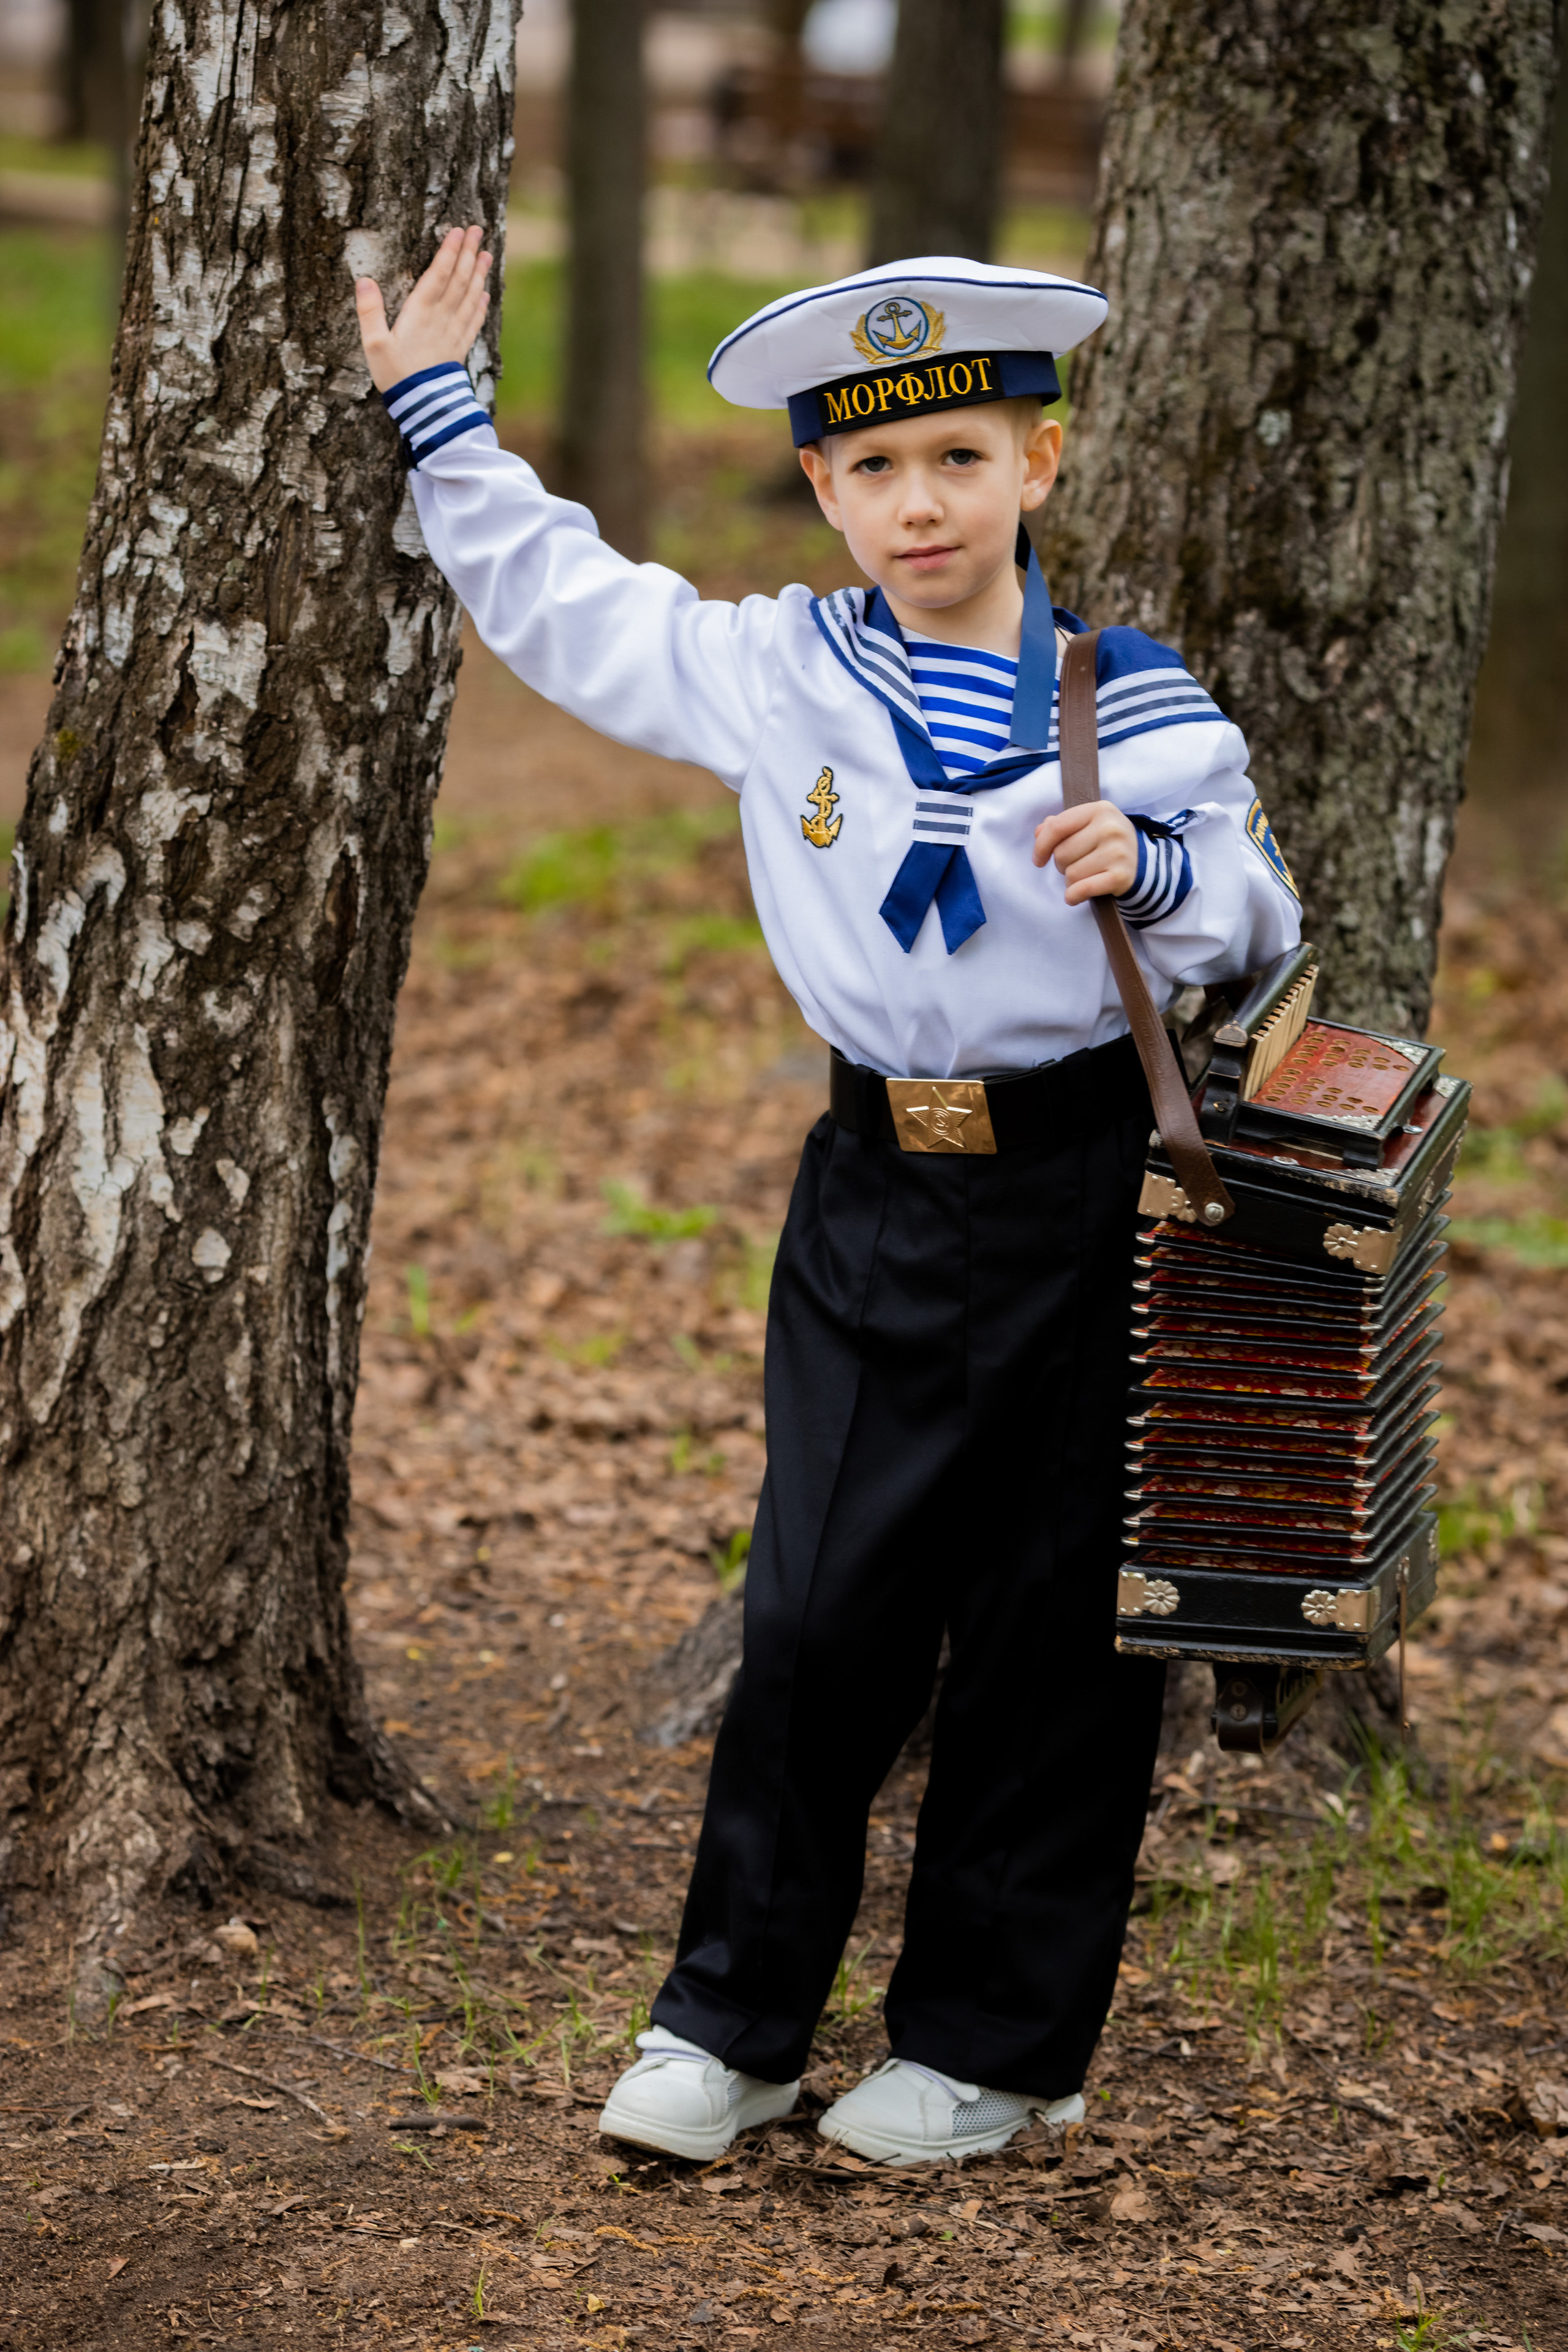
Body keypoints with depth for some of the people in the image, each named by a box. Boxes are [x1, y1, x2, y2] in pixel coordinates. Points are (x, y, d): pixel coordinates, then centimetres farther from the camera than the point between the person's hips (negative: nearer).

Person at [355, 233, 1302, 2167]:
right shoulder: (767, 675, 3)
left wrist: (1152, 870, -17)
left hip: (1085, 1191, -1)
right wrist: (437, 413, 13)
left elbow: (1254, 915, 3)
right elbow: (552, 595, 13)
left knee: (1055, 1628, 4)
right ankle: (730, 2021, 13)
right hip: (878, 1196, 1)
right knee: (819, 1612, 0)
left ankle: (993, 2043, 17)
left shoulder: (1137, 702, -2)